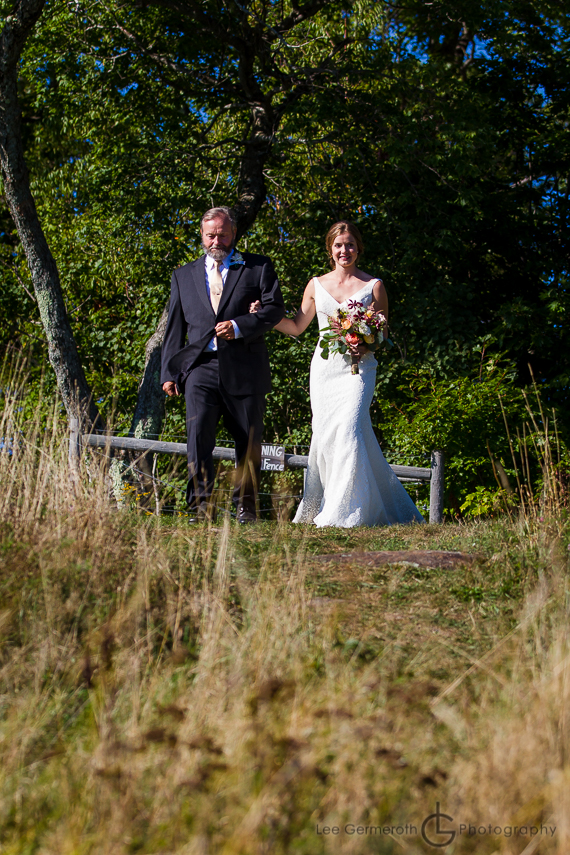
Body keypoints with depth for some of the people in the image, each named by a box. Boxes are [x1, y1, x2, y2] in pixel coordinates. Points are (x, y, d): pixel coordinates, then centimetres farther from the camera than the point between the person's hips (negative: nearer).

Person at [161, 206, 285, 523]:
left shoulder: (258, 267, 10)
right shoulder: (184, 275, 17)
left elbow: (275, 308, 0)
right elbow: (174, 328, 16)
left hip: (244, 370, -1)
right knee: (198, 437, -14)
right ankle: (200, 508, -11)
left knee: (249, 443, 5)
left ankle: (245, 506, 20)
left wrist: (239, 326, -15)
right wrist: (169, 372, 8)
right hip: (201, 368, 1)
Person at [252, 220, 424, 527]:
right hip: (324, 367, 3)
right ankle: (319, 507, 11)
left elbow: (383, 335, 7)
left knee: (348, 430, -17)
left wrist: (365, 346, -14)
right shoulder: (317, 285, 12)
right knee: (324, 434, -1)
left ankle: (343, 512, -12)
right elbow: (296, 326, 18)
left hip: (357, 369, -3)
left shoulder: (373, 286, 5)